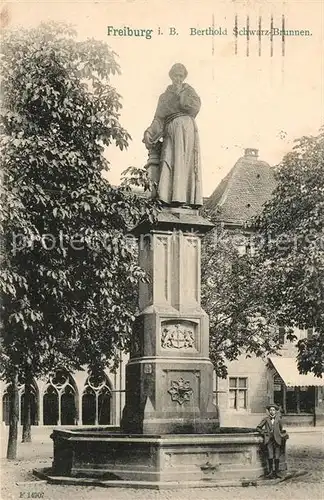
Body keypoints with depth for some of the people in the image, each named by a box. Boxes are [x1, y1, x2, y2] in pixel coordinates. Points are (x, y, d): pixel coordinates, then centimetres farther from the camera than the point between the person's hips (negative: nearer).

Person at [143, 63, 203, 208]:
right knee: (169, 160, -14)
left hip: (185, 126, -2)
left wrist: (180, 94, 0)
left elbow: (195, 106, -3)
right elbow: (158, 119, 16)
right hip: (170, 129, 2)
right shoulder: (164, 96, 23)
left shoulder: (188, 90, 17)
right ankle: (169, 196, -22)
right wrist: (149, 132, 2)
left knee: (182, 159, -12)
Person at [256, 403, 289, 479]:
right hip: (269, 440, -1)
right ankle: (271, 472, -4)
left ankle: (277, 471, 10)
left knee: (277, 457, -3)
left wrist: (283, 435, 9)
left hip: (277, 440, 1)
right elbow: (258, 427, 12)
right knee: (270, 456, -14)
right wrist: (264, 432, 0)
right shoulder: (266, 419, 5)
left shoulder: (278, 420, 8)